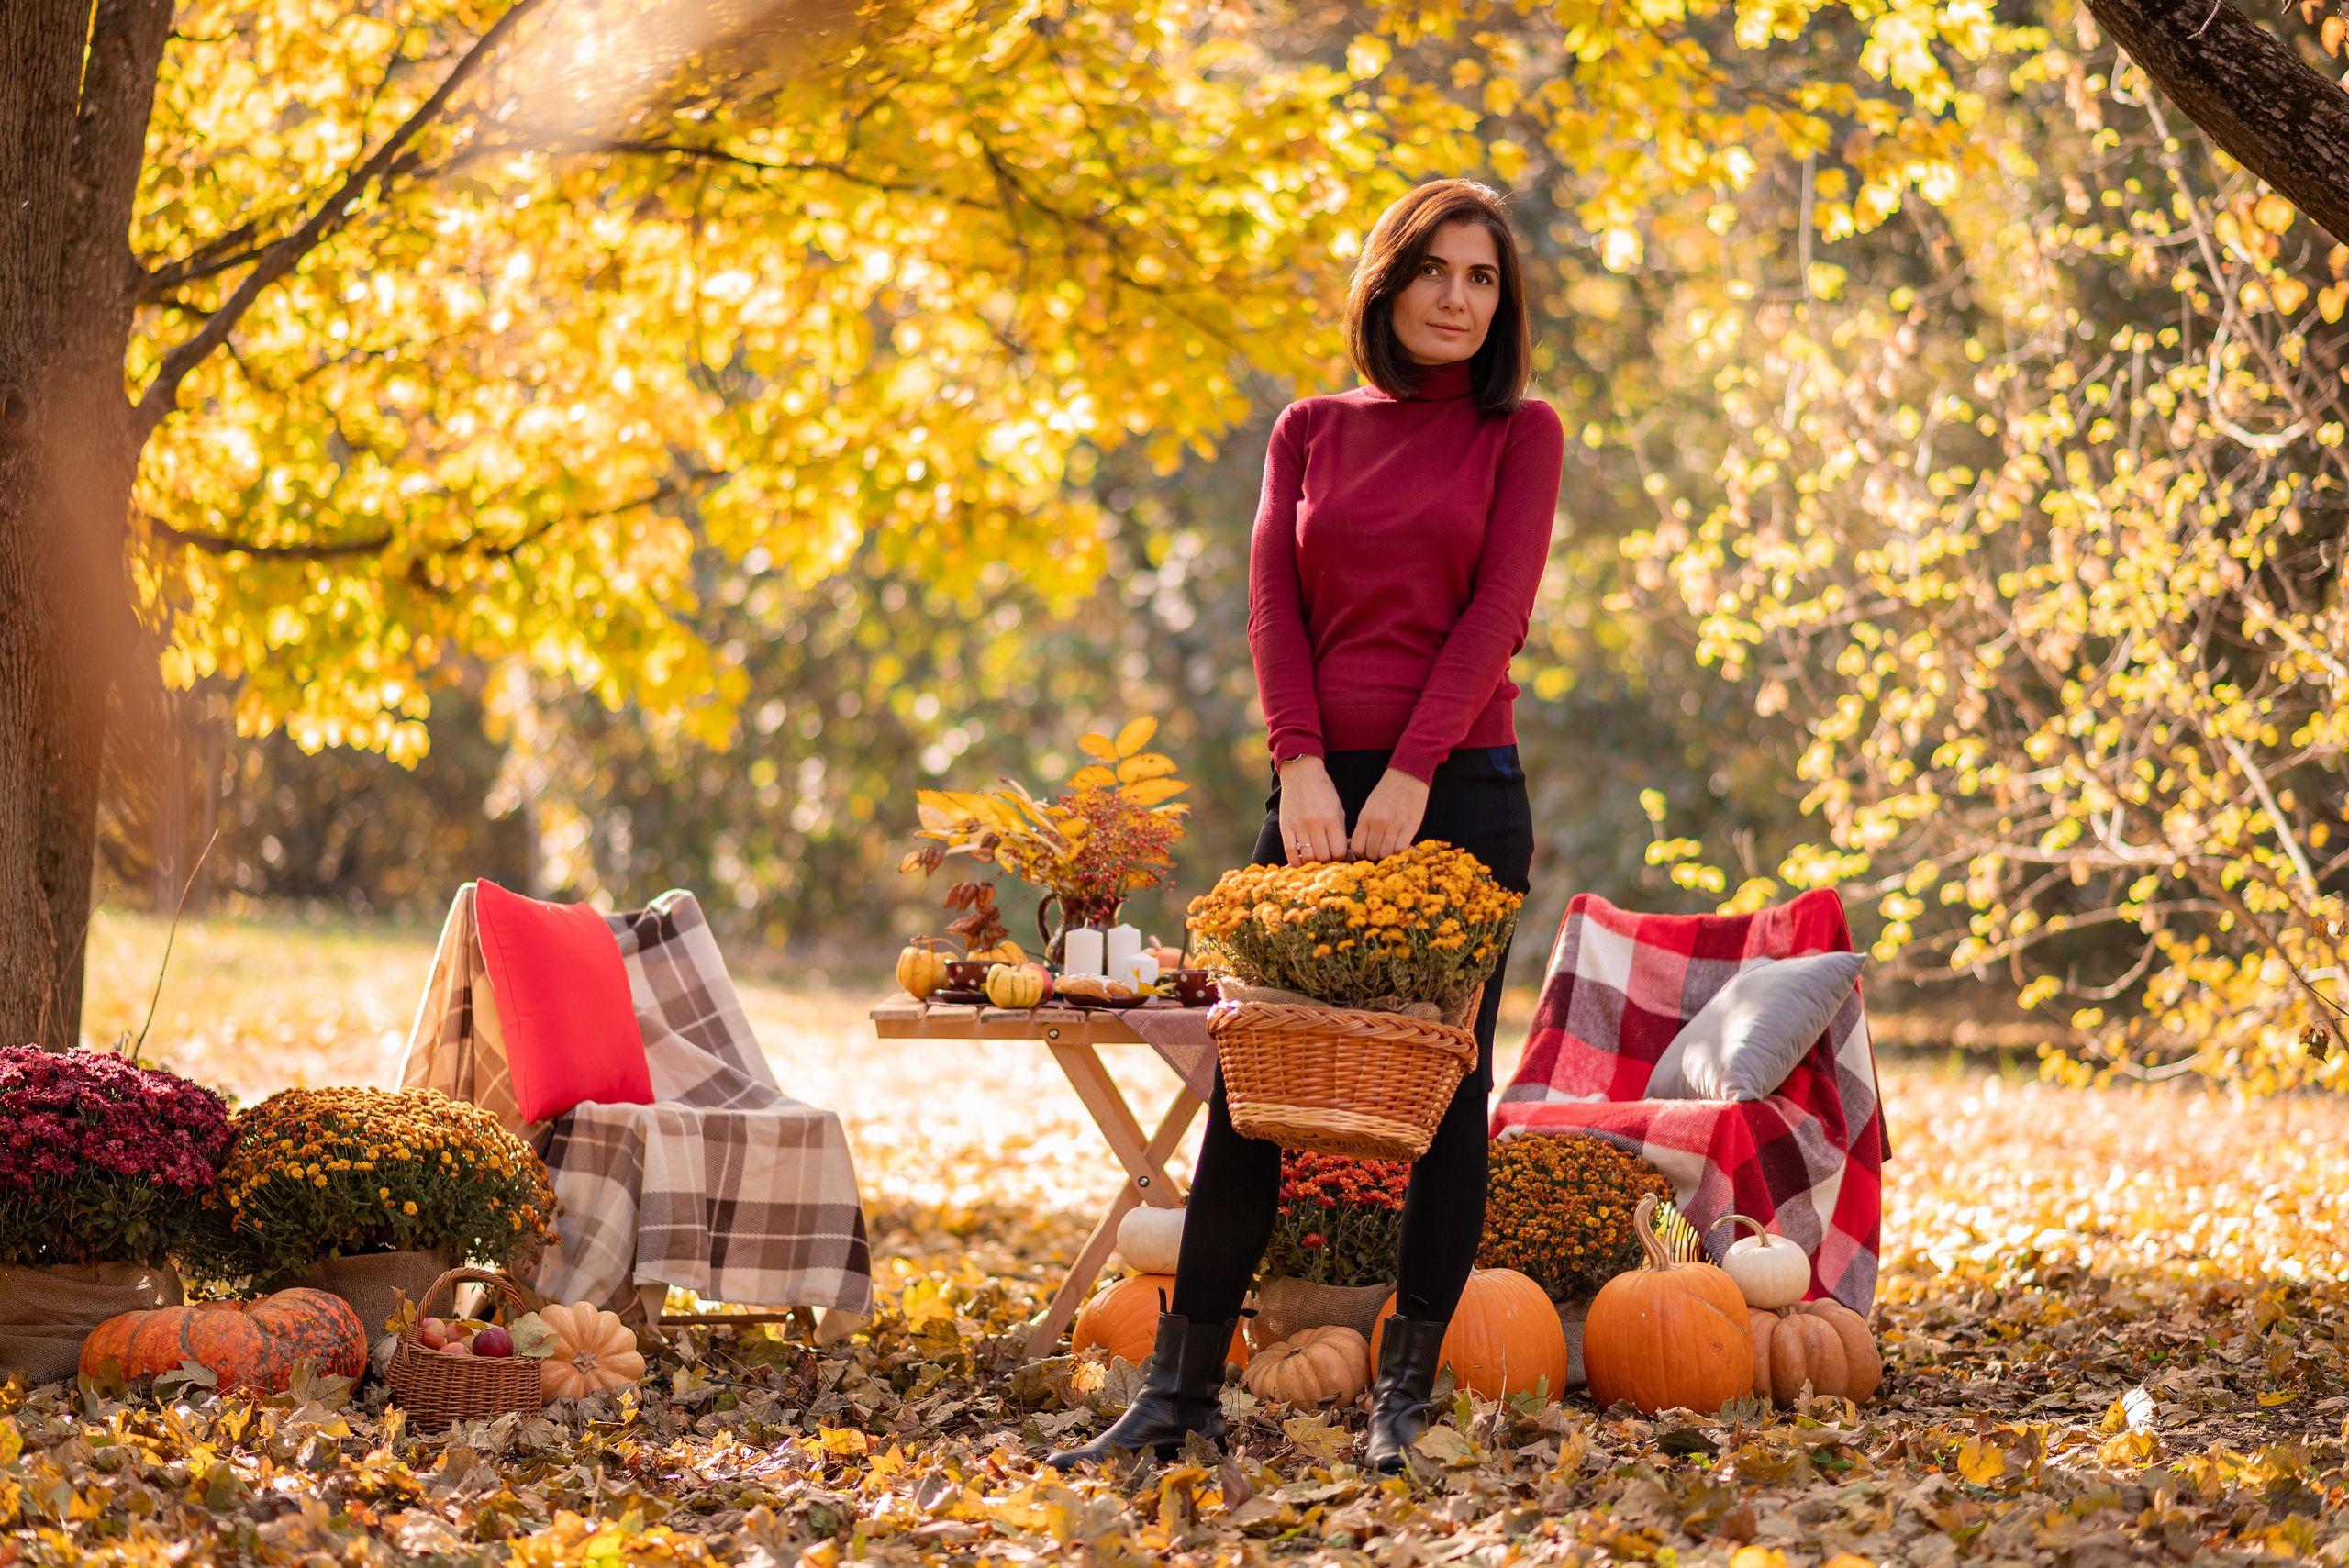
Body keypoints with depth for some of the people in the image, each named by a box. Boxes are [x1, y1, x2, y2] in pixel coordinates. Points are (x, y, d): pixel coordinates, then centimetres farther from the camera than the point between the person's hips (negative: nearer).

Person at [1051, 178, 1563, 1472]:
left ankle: (1407, 1388, 8)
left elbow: (1498, 606, -6)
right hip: (1318, 787, 3)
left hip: (1457, 786, -2)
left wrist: (1410, 772, -15)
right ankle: (1182, 1388, 2)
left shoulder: (1520, 433, 5)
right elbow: (1272, 602, 3)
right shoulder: (1310, 431, 13)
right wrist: (1302, 762, -11)